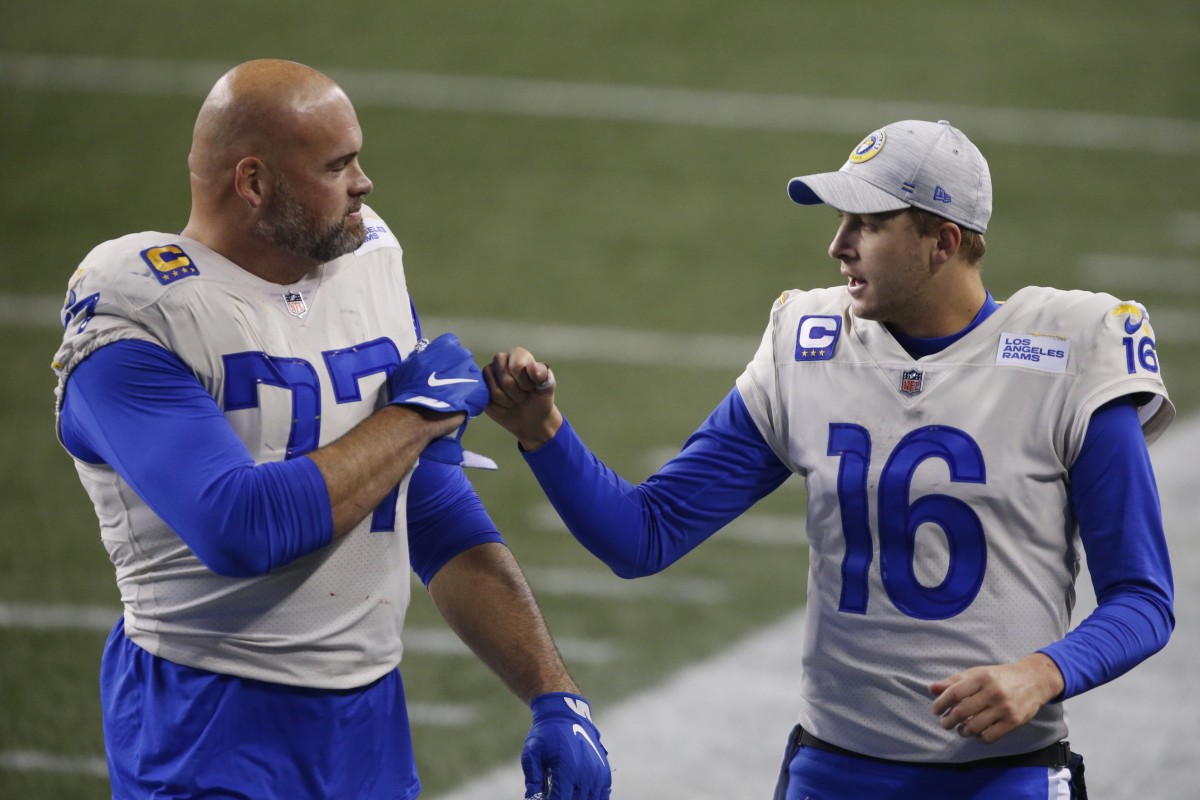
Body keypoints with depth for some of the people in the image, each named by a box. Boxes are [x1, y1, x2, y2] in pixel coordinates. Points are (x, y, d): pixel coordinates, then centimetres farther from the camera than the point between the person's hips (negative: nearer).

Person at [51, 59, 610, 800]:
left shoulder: (369, 266, 7)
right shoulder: (136, 316, -14)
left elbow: (445, 526, 12)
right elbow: (244, 531, -26)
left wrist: (556, 698, 4)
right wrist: (418, 412, -15)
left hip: (373, 717, 6)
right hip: (215, 737, -6)